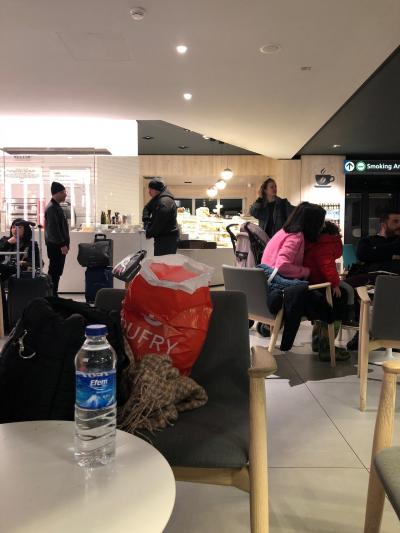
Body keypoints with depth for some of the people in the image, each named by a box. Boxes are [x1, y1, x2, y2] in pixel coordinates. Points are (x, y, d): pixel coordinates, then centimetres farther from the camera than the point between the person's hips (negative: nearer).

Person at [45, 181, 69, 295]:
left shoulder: (56, 206, 17)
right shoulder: (52, 208, -15)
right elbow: (53, 229, -21)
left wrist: (64, 243, 20)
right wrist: (62, 245, -20)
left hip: (58, 245, 10)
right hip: (56, 246, -10)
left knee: (56, 272, 12)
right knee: (55, 272, -6)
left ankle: (53, 294, 18)